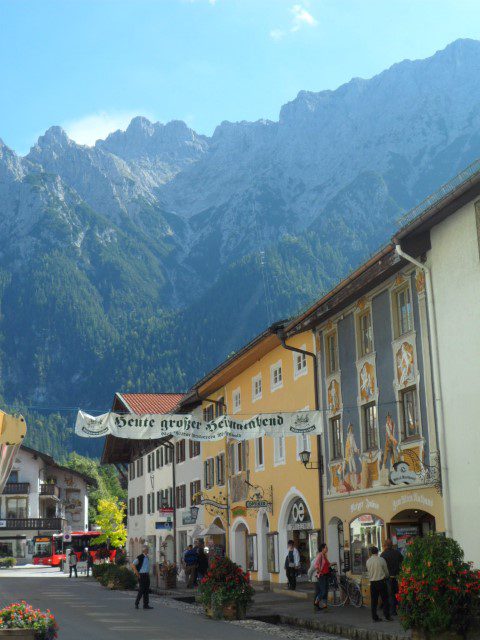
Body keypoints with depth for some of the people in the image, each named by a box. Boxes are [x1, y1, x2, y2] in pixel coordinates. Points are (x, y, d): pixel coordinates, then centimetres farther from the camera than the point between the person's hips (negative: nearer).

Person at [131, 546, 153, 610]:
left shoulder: (147, 557, 13)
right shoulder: (140, 557, -13)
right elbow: (133, 565, -16)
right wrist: (137, 574, -16)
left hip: (147, 575, 8)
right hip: (142, 575, -8)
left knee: (147, 590, 6)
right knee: (141, 590, -7)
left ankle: (146, 605, 9)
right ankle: (136, 604, 6)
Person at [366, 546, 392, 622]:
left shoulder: (368, 561, 0)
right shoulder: (381, 560, -7)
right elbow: (386, 571, 3)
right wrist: (386, 577, 24)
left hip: (372, 582, 3)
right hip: (381, 581, -2)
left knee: (373, 601, 6)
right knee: (385, 599, 6)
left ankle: (375, 618, 7)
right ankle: (387, 616, 6)